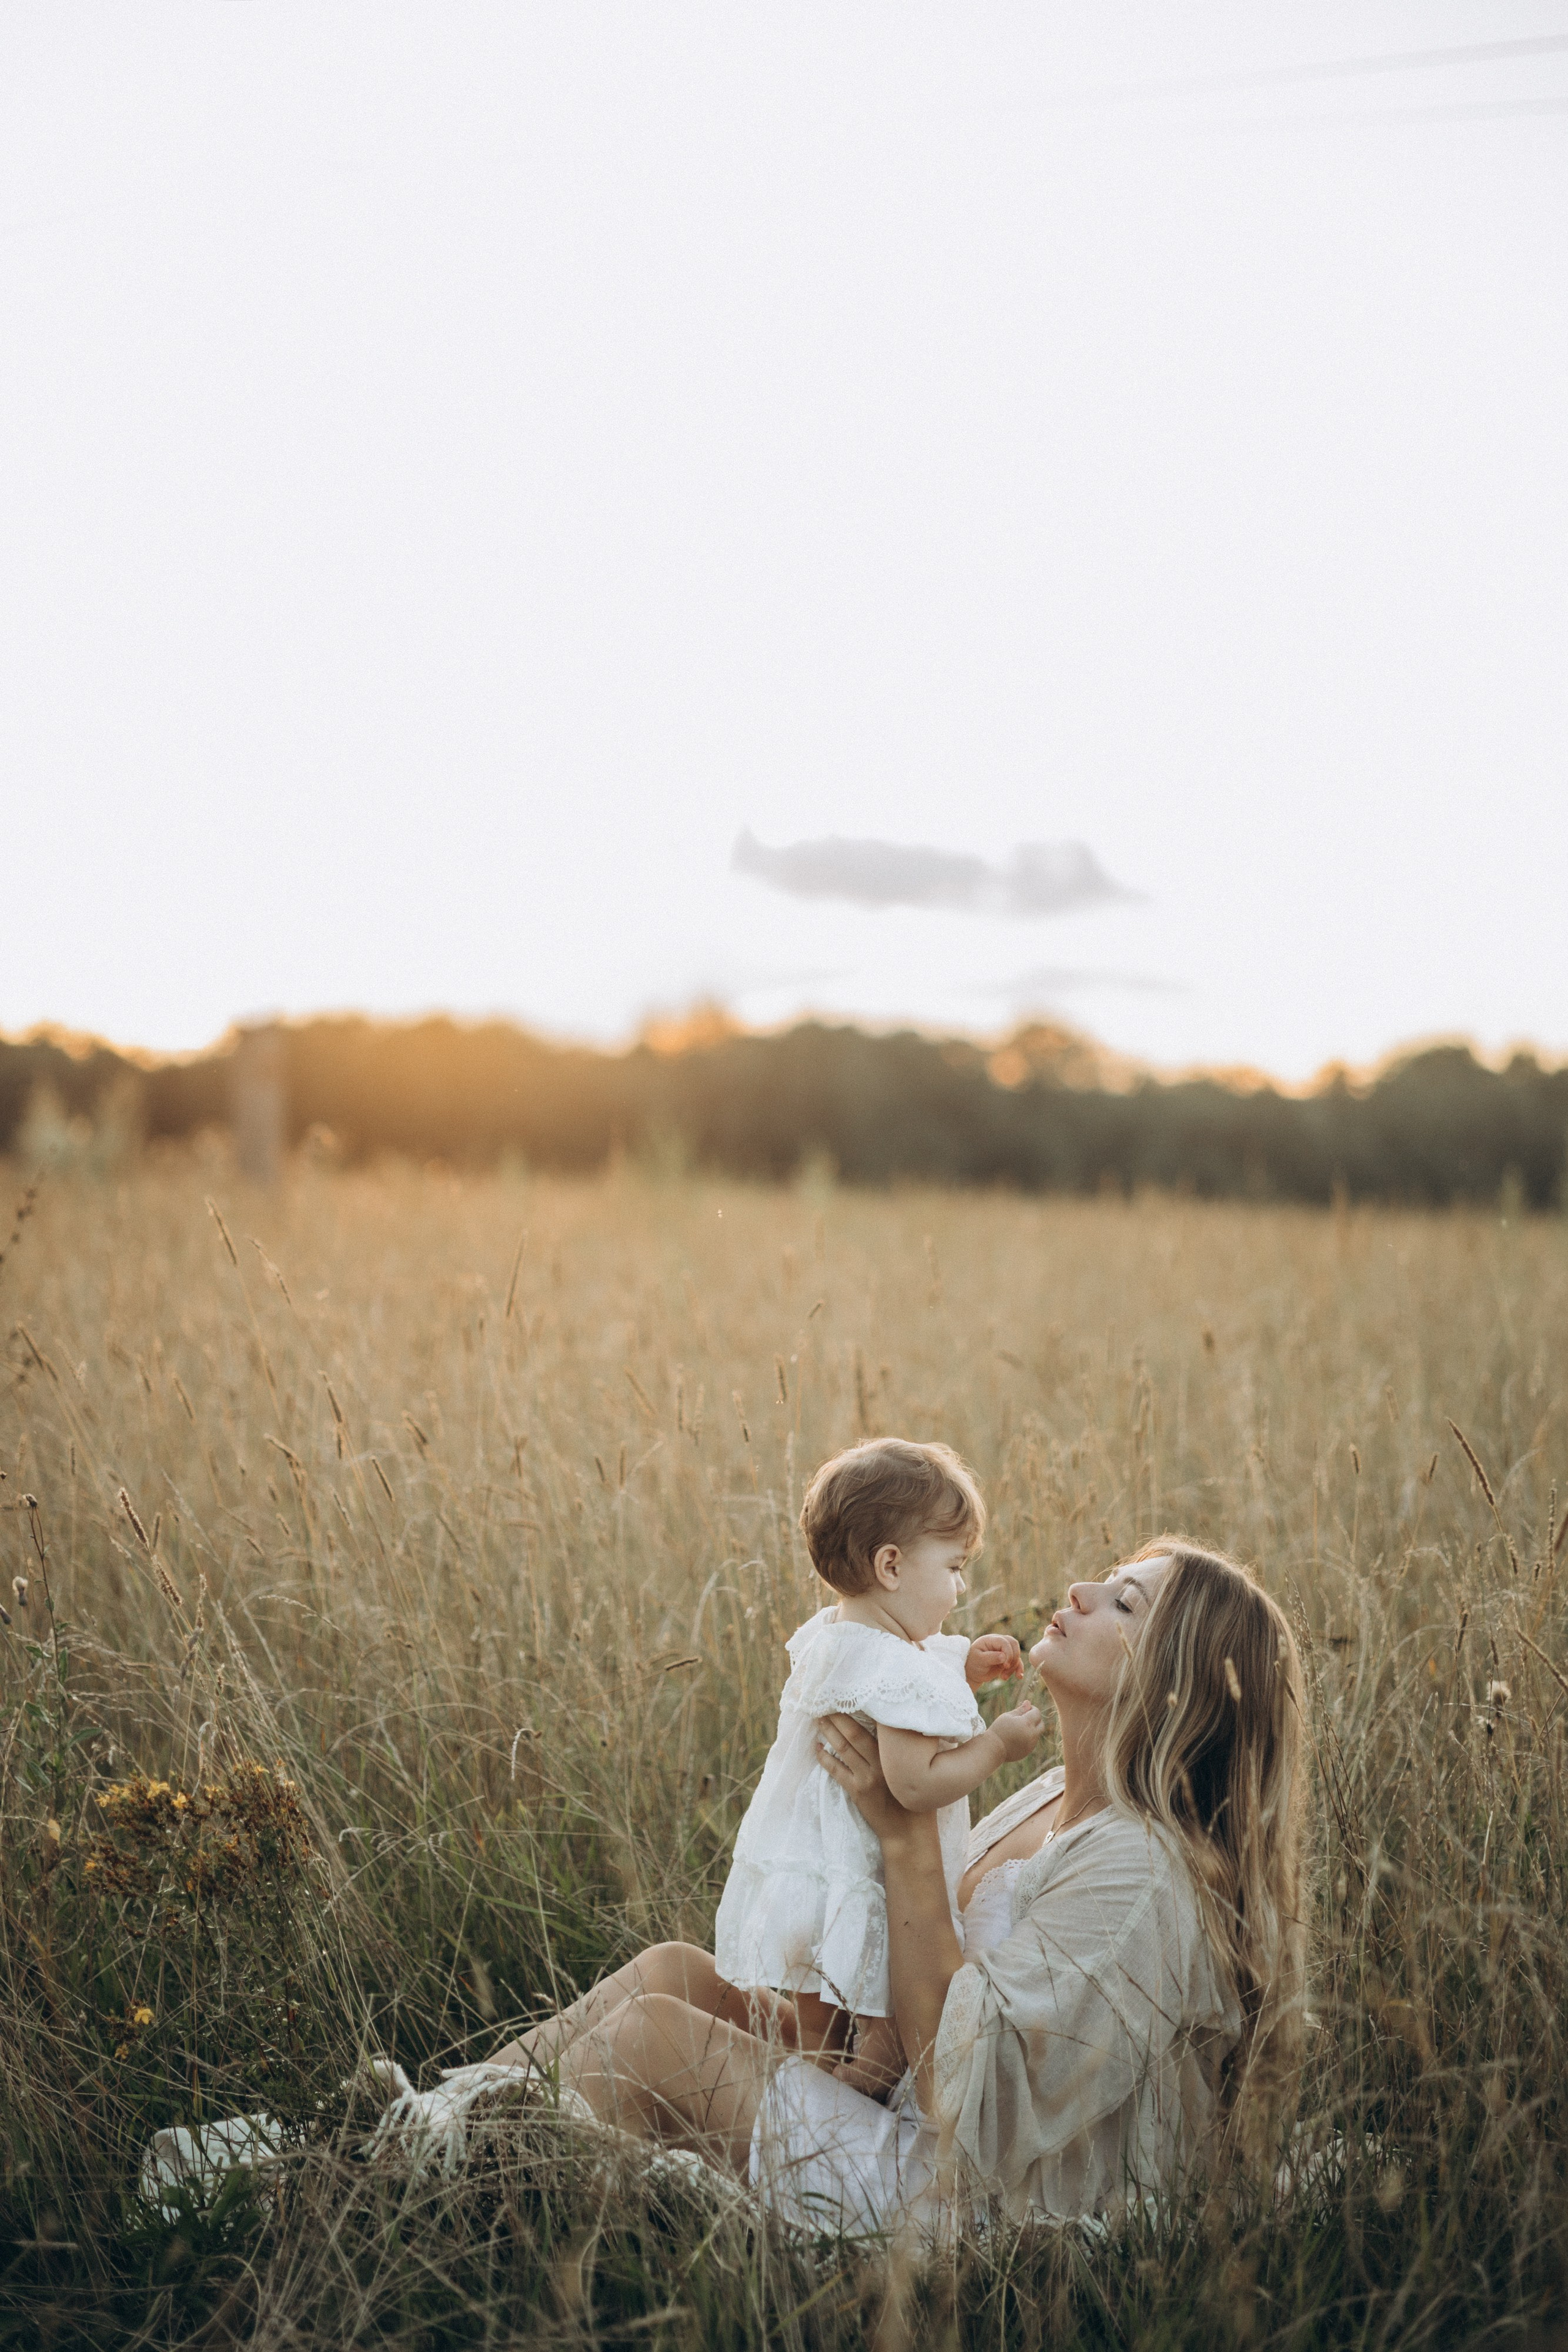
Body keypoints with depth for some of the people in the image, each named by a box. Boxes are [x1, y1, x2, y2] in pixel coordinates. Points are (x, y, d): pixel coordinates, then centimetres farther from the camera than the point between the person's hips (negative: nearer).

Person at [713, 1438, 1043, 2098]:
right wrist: (997, 1742, -17)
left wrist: (962, 1672, 11)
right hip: (857, 1905, -10)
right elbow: (915, 1781, -30)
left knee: (820, 2034, 23)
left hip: (794, 1876, 10)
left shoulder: (825, 1637, 6)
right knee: (897, 2032, 3)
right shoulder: (900, 1669, -25)